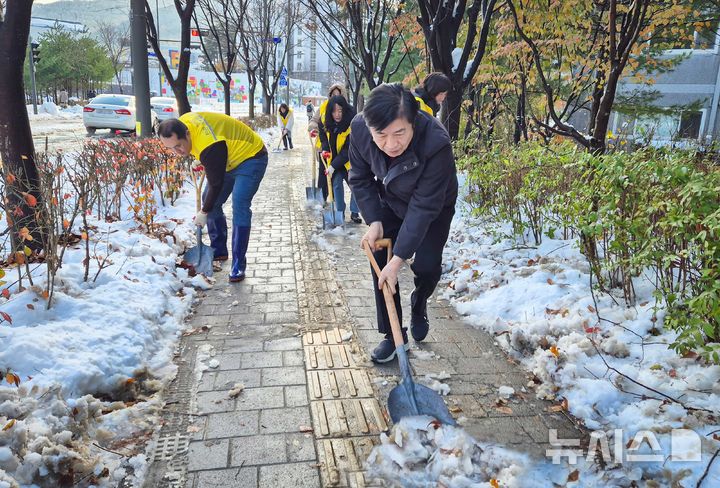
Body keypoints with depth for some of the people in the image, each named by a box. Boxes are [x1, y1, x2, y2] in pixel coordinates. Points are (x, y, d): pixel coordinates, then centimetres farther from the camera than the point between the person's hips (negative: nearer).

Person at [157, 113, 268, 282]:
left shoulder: (210, 147, -38)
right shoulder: (181, 124, -13)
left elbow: (216, 184, -27)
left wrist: (203, 212, -15)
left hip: (250, 158, -9)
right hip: (229, 158, 10)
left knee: (239, 206, -22)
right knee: (209, 200, 8)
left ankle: (238, 266, -18)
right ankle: (219, 251, 21)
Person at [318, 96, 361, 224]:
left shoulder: (352, 123, -29)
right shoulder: (326, 121, -13)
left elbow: (349, 150, -27)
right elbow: (323, 134, 10)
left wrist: (334, 165, -28)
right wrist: (325, 149, -8)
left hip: (350, 159, -3)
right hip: (333, 158, 4)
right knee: (336, 183, 0)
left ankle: (354, 213, 9)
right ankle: (340, 212, 12)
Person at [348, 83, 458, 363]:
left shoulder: (437, 143, -41)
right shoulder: (359, 129, -29)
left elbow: (423, 207, -35)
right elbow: (360, 178, -10)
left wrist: (398, 260, -34)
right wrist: (374, 221, -19)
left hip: (434, 208, -3)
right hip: (390, 203, 3)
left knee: (427, 266, -12)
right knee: (380, 261, -4)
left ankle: (418, 304, 26)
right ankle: (392, 334, 12)